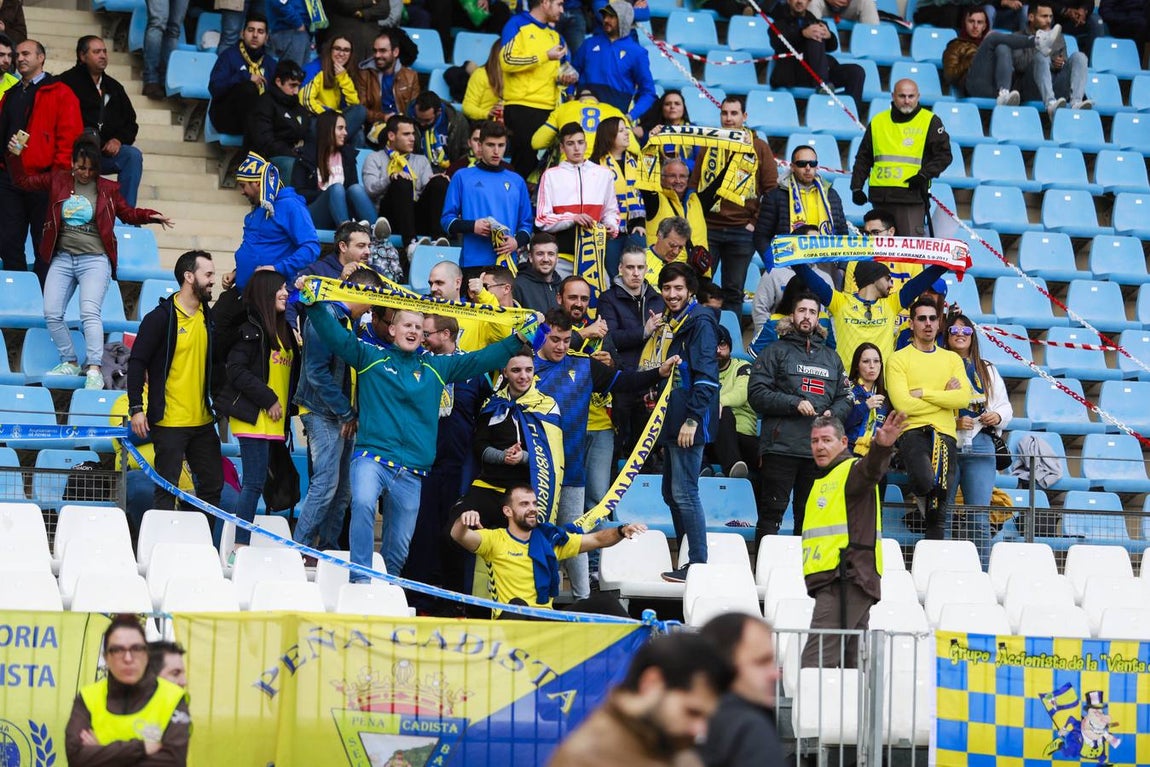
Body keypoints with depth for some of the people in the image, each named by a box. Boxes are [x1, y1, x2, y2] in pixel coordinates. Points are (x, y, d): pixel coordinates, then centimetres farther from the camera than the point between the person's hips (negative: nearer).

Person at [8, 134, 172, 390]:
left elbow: (127, 213, 15)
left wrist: (151, 216, -1)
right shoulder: (58, 181, 8)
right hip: (62, 259, 4)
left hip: (95, 260, -4)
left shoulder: (107, 188, 3)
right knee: (51, 314, -4)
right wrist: (15, 156, 0)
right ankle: (70, 362, 12)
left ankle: (94, 369, -25)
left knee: (89, 312, -21)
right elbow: (23, 181, 14)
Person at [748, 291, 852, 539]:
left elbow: (845, 397, 21)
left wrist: (833, 413, -2)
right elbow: (756, 393, -3)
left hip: (819, 450, 4)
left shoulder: (831, 357, 22)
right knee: (772, 510, -7)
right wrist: (794, 404, -13)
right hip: (781, 446, -4)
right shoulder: (776, 352, 7)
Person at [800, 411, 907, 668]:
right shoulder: (824, 480, 26)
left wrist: (881, 447, -47)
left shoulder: (852, 471, -3)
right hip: (830, 580, 10)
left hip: (846, 579, -10)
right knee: (854, 657, 10)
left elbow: (871, 469, -28)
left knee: (818, 657, -17)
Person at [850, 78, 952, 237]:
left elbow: (944, 155, 1)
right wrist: (856, 187, 12)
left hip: (912, 195, -5)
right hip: (880, 195, 5)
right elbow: (863, 158, 21)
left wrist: (924, 175, -12)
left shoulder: (930, 121, 4)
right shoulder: (878, 122, 16)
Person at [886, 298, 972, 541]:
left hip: (944, 432, 3)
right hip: (912, 431, -3)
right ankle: (922, 499, 6)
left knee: (940, 506, -2)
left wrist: (923, 393, -6)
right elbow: (902, 404, -8)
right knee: (925, 481, -29)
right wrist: (945, 397, -2)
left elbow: (963, 398, 0)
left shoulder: (952, 359, 17)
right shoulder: (898, 359, 5)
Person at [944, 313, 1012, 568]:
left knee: (979, 517, -2)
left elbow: (1005, 407, 20)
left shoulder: (988, 370, 19)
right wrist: (953, 423, -14)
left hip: (979, 446, 2)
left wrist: (998, 416, -2)